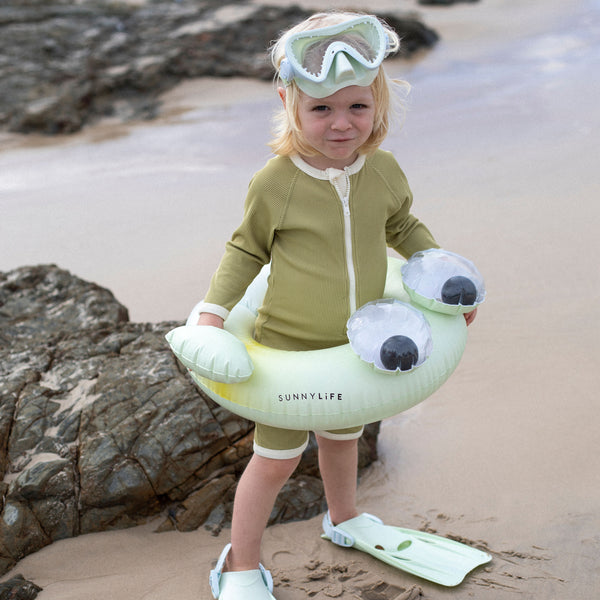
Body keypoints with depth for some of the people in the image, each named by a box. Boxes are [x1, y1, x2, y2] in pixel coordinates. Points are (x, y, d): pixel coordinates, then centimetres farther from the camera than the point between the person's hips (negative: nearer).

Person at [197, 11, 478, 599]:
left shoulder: (383, 170, -9)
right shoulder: (274, 182, -21)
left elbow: (403, 228, 12)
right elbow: (246, 250, -5)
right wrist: (212, 313, -12)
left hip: (358, 347, 4)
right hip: (288, 348, -4)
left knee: (342, 436, 27)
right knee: (276, 458, 6)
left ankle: (344, 519, 55)